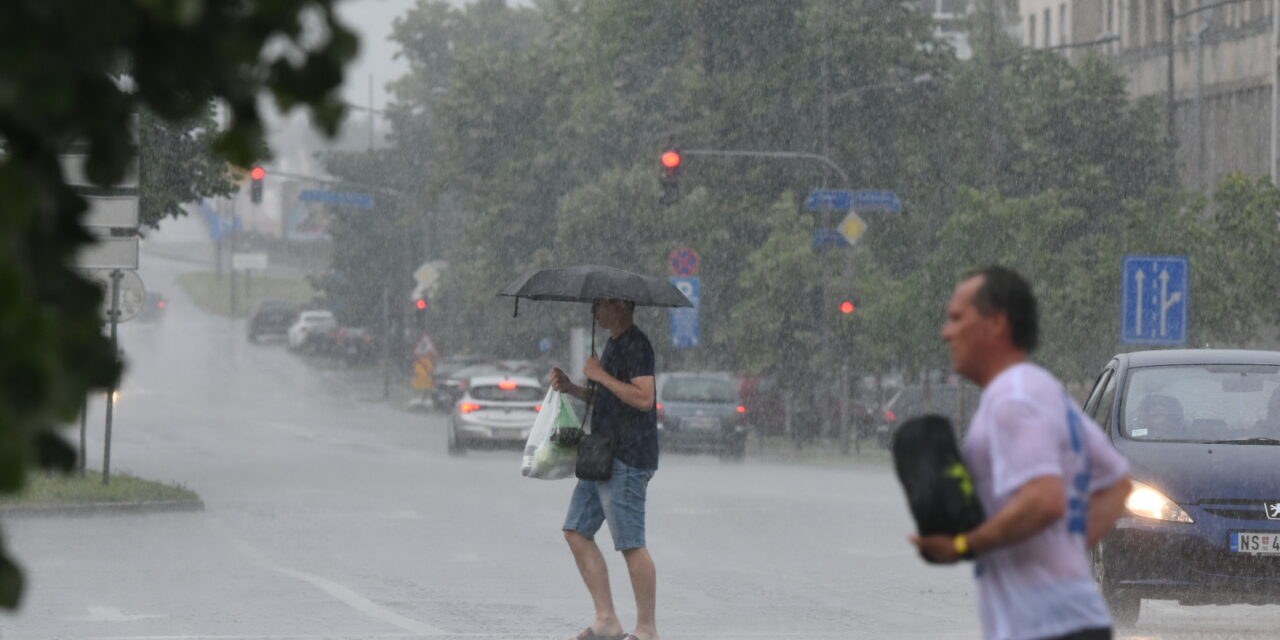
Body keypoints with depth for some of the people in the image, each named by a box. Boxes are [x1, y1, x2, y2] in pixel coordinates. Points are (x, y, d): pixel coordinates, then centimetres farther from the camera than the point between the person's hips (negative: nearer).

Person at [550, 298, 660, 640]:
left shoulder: (637, 345, -14)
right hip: (603, 457, 11)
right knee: (577, 532, 8)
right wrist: (571, 388, 10)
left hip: (627, 460, -11)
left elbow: (643, 397, -24)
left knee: (632, 544, -7)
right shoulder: (613, 343, 18)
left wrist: (600, 375, -17)